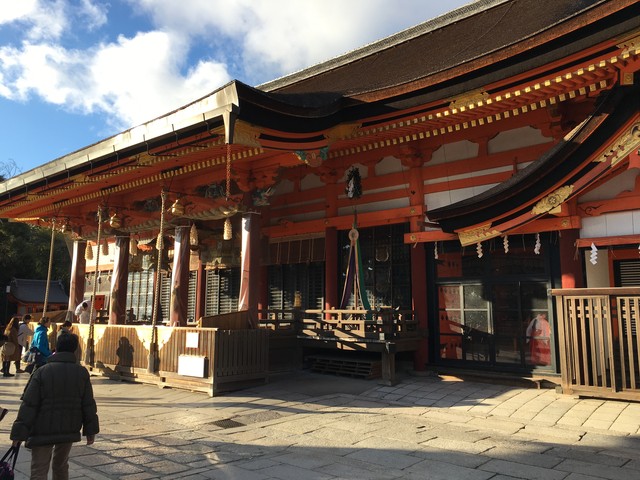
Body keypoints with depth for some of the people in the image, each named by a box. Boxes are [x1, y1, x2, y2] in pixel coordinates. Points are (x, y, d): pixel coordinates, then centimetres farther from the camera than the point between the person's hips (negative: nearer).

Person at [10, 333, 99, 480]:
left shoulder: (42, 372, -11)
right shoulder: (82, 373, -1)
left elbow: (28, 405, -12)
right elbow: (88, 405, 1)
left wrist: (19, 433, -5)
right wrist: (91, 430, 9)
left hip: (43, 432, -3)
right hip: (69, 430, 3)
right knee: (60, 465, 23)